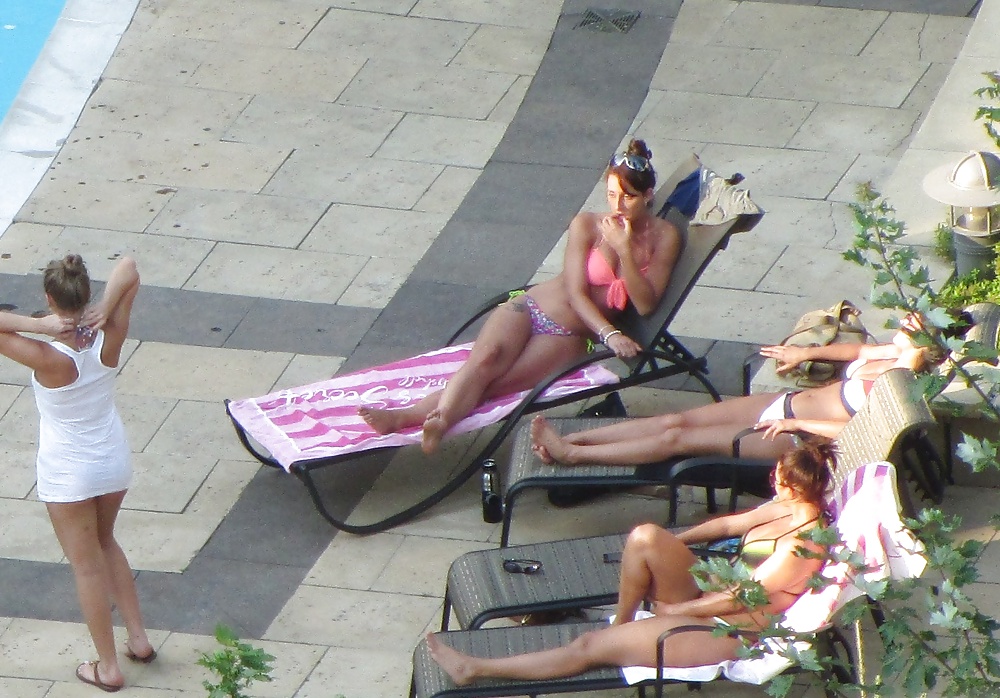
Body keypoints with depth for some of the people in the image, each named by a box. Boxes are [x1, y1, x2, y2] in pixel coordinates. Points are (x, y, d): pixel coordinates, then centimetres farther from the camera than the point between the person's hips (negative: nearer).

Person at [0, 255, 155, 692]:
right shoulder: (109, 341, -17)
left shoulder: (49, 360, -30)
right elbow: (128, 269, -9)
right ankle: (138, 638, 34)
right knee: (105, 543, 29)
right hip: (114, 462, 5)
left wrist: (40, 325, -35)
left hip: (67, 474, -5)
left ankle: (108, 667, 23)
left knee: (87, 565, 12)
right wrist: (105, 309, -23)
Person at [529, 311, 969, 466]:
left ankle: (571, 454, -3)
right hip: (785, 406, 9)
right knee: (678, 419, 2)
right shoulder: (891, 354, 6)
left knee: (677, 437, -9)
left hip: (794, 437, -9)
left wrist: (796, 424, -24)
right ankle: (569, 440, 3)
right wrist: (805, 353, 29)